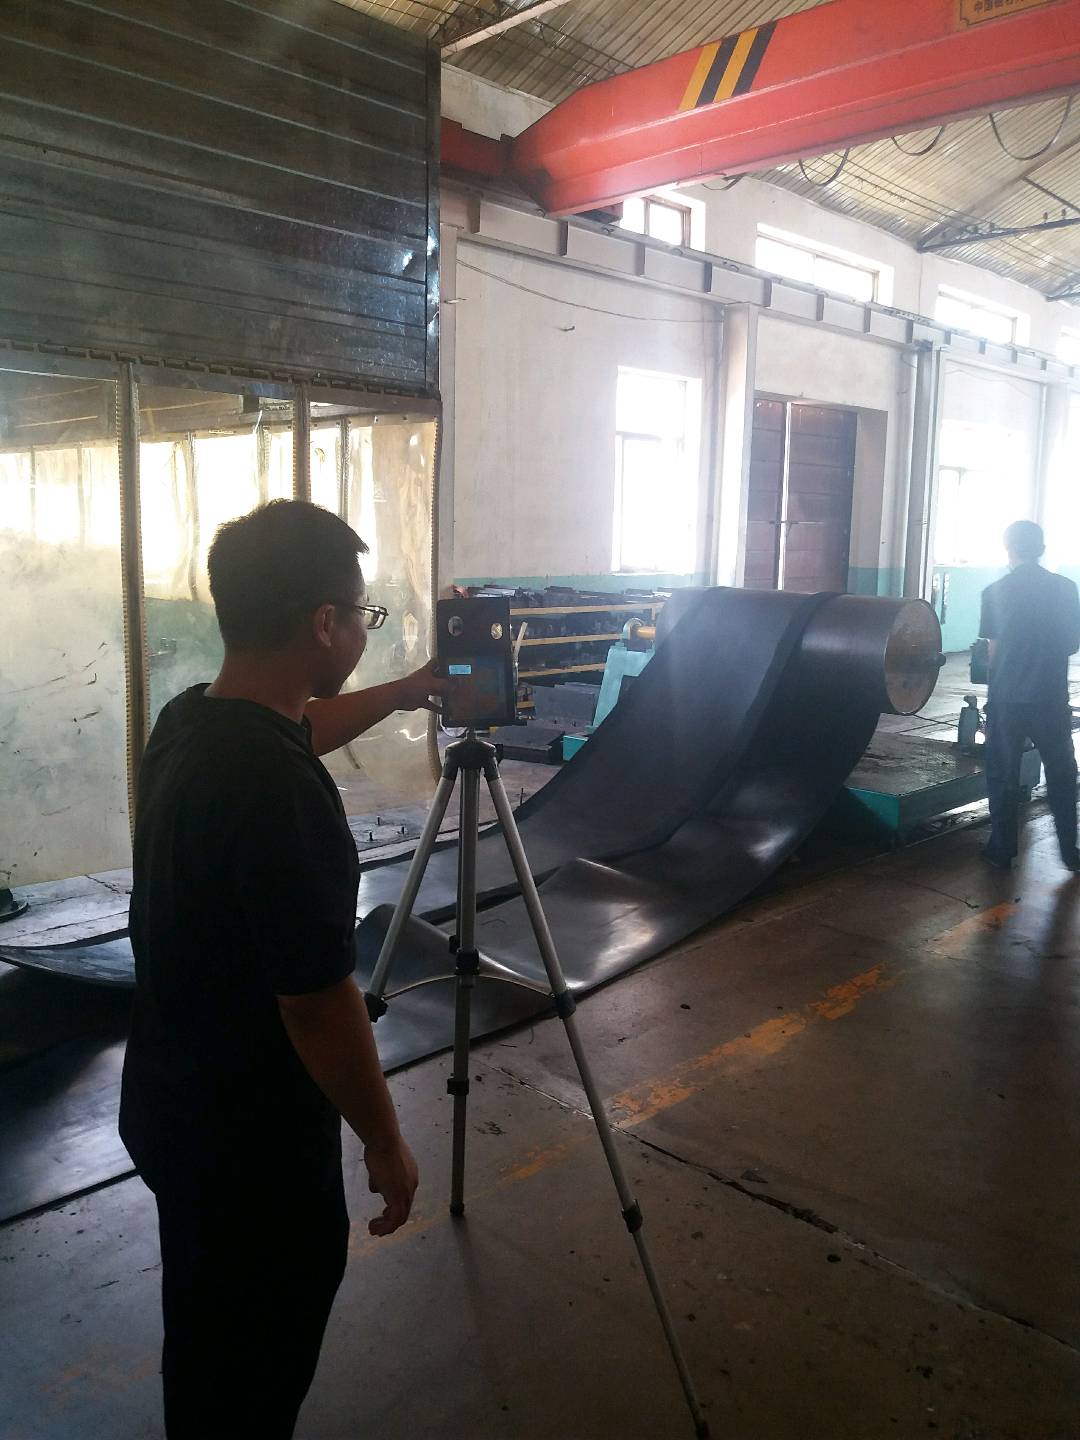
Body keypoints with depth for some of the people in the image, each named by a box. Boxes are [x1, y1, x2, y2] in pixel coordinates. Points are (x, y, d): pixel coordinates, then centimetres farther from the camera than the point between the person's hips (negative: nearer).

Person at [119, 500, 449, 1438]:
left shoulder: (188, 721, -4)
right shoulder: (280, 791, -33)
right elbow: (319, 1007, -26)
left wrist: (404, 693, 28)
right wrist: (385, 1144, -11)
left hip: (173, 1106, 8)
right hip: (252, 1139, -8)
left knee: (208, 1342, 30)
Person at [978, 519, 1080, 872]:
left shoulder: (995, 592, -6)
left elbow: (993, 649, -3)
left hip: (1007, 698, -1)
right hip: (1052, 698, 1)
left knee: (1003, 775, 10)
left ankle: (1002, 849, 16)